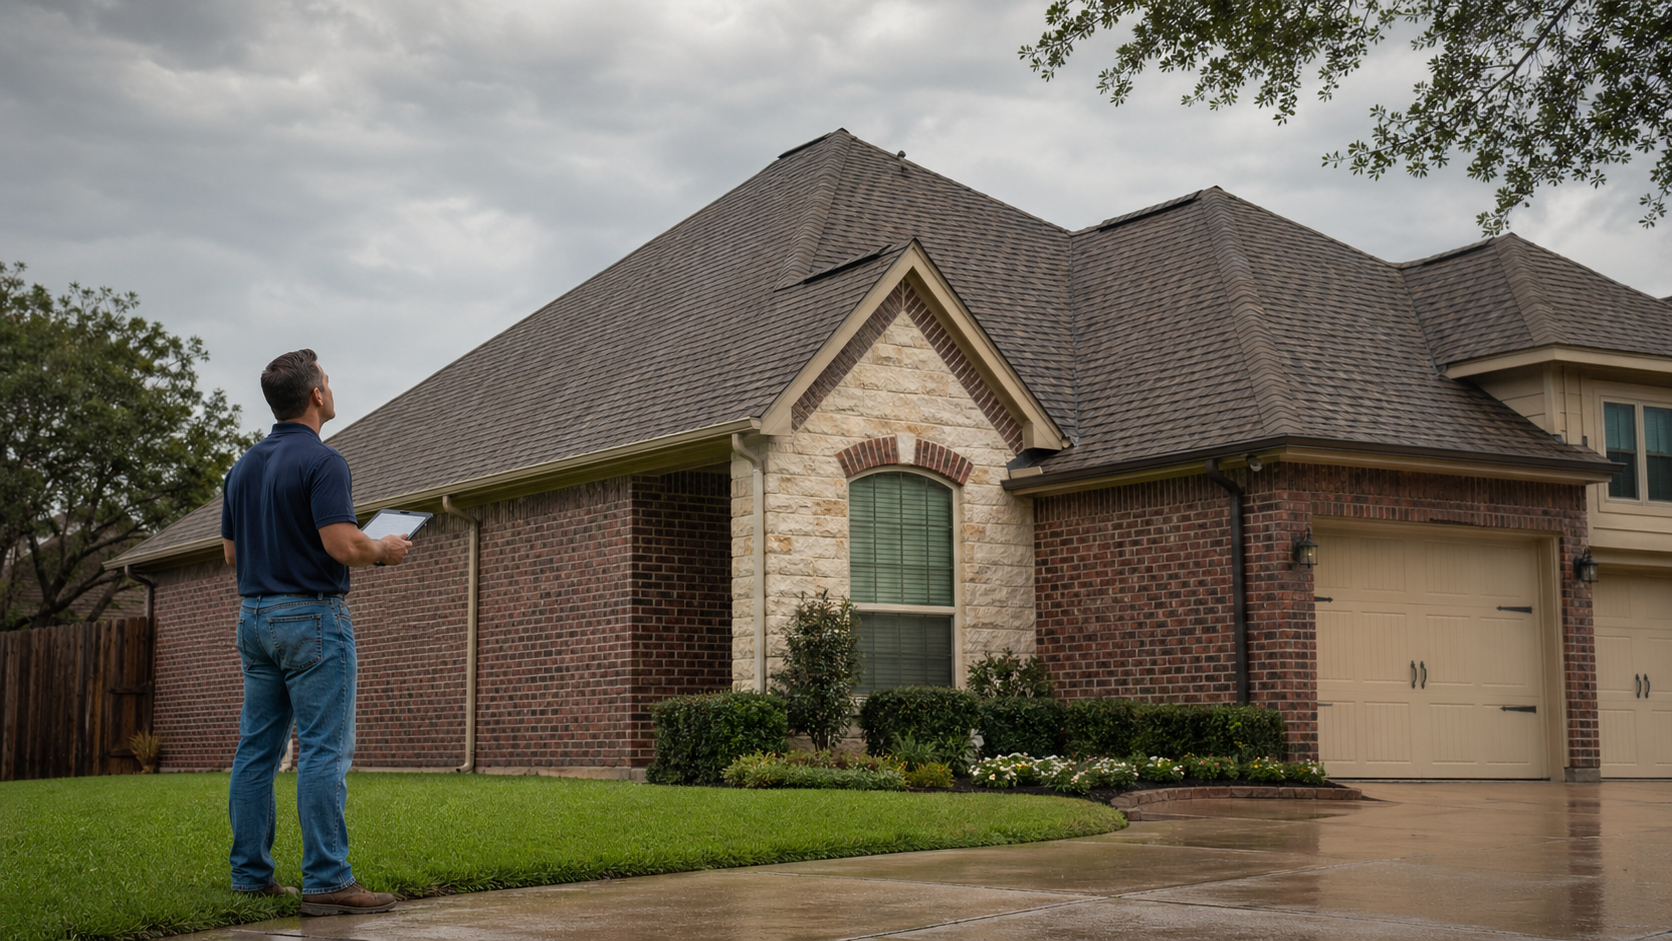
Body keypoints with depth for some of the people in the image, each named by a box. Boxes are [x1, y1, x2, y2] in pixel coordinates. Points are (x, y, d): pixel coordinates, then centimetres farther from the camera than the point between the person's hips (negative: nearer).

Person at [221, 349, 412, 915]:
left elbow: (231, 553, 17)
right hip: (311, 617, -8)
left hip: (255, 617, 9)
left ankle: (250, 873, 13)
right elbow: (341, 545, -22)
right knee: (325, 751, -8)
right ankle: (326, 881, -9)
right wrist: (384, 550, -3)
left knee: (257, 749, 10)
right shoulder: (321, 461, -14)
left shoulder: (244, 466, 13)